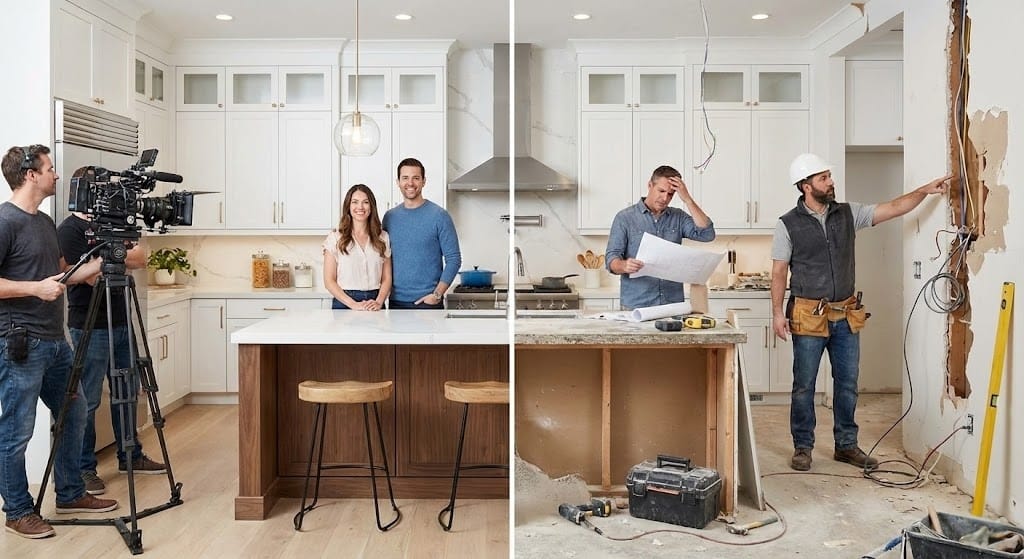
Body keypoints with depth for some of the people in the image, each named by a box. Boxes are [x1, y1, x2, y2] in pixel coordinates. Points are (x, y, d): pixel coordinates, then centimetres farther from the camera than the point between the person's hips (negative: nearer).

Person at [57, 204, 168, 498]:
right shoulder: (69, 229, -10)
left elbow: (140, 259, 5)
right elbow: (94, 277, -17)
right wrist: (117, 254, -13)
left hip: (121, 323, 8)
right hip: (90, 328, -8)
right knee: (88, 401, -1)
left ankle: (131, 456, 27)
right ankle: (83, 469, 10)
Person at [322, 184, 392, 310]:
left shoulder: (383, 238, 10)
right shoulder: (335, 238, 2)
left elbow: (386, 278, 8)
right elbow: (329, 281, -2)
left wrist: (379, 302, -9)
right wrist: (353, 304, -13)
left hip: (374, 304, 2)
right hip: (344, 304, -2)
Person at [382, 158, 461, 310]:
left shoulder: (439, 216, -4)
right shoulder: (390, 217, 8)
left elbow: (453, 259, -6)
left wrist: (437, 294, -14)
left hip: (428, 301, -3)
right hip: (396, 301, 3)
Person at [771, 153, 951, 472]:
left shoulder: (848, 214, 5)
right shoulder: (788, 225, -5)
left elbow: (893, 209, 4)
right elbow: (779, 272, -4)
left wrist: (925, 190, -9)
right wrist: (777, 313, -8)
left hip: (846, 315, 4)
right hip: (809, 316, -4)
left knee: (848, 383, 11)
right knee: (804, 386, 3)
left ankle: (846, 445, 24)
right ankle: (802, 447, 16)